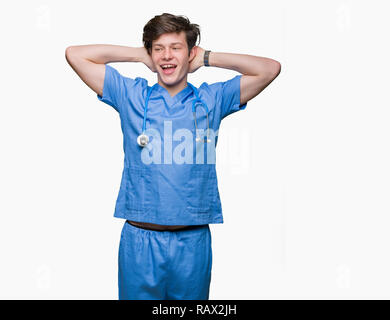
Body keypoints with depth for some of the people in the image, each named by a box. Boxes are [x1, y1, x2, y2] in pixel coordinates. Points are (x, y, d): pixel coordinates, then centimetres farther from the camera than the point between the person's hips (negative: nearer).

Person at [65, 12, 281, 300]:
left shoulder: (212, 99, 6)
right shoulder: (132, 96, 5)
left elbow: (270, 68, 2)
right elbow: (75, 54, 4)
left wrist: (207, 58, 5)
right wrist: (139, 55, 6)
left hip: (193, 242, 1)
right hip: (139, 241, 0)